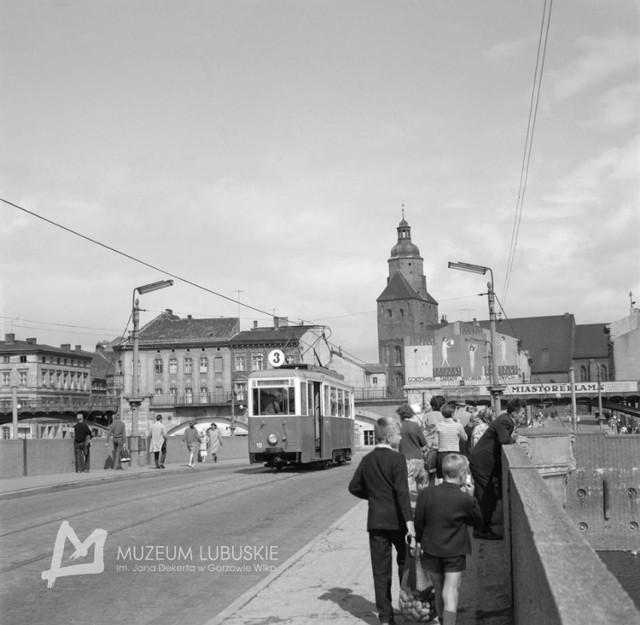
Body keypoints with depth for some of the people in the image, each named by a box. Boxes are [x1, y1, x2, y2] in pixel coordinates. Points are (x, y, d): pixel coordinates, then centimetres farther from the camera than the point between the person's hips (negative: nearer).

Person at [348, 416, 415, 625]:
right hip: (397, 521, -4)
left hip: (376, 521, 4)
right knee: (405, 563, 15)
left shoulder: (367, 460, 5)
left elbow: (354, 487, 10)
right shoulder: (396, 459, -12)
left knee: (380, 570, 7)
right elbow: (402, 492, -18)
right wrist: (409, 521, -20)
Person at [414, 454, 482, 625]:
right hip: (455, 552, -3)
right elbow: (478, 520, 2)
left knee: (439, 591, 18)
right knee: (451, 593, 1)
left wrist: (419, 541, 11)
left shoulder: (426, 494, -9)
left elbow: (418, 522, -2)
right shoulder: (465, 499, -15)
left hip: (431, 550, 3)